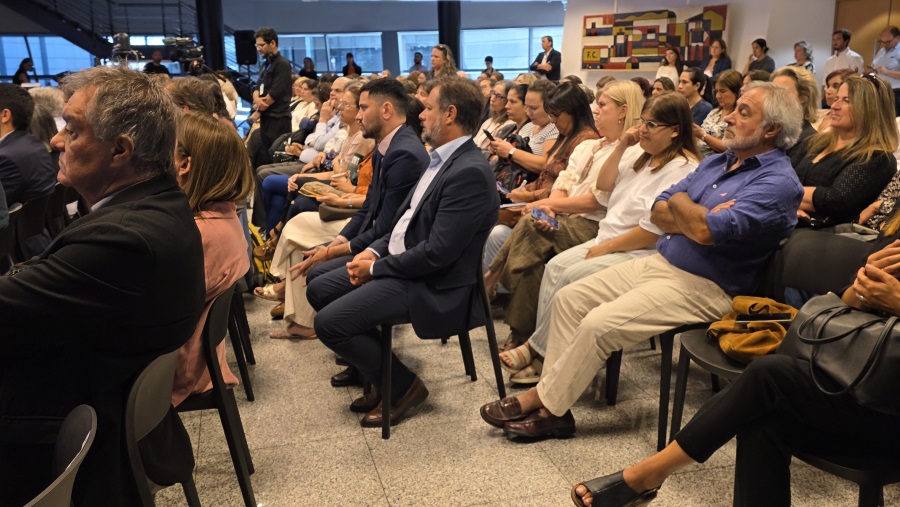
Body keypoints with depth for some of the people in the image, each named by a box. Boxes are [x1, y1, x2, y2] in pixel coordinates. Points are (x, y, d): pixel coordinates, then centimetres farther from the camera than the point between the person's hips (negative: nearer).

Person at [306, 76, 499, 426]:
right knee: (319, 289, 11)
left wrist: (376, 268, -14)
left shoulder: (470, 172, -23)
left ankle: (403, 386, 5)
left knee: (329, 322, -17)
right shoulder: (442, 158, 8)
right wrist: (375, 251, 2)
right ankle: (377, 372, 19)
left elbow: (437, 253, -26)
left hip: (432, 285, -10)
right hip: (398, 261, 10)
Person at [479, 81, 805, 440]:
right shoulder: (716, 162, 16)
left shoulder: (778, 182, -12)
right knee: (569, 298, -2)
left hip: (699, 287, -9)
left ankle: (543, 403, -4)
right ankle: (554, 406, -1)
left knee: (599, 324, -23)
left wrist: (679, 201, -5)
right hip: (658, 262, 9)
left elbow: (706, 230, -25)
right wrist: (697, 218, -11)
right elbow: (658, 214, 9)